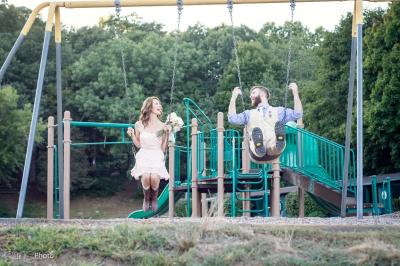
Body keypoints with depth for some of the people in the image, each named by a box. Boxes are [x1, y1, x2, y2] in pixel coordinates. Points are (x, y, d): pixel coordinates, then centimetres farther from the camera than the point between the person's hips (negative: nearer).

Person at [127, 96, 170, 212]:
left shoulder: (162, 126, 4)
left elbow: (163, 149, 7)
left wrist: (167, 134, -2)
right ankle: (146, 199, 0)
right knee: (146, 177, -31)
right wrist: (132, 135, 1)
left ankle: (154, 199, 2)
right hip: (144, 156, 0)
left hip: (157, 157, 0)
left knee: (154, 178, -30)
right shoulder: (139, 125, 5)